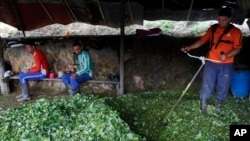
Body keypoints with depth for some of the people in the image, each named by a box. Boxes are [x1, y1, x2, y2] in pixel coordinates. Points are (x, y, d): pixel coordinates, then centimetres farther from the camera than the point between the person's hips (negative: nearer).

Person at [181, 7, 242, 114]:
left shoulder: (236, 31, -2)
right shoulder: (212, 28, 4)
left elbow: (237, 48, -6)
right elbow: (202, 40, 3)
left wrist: (227, 55, -25)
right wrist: (190, 47, -10)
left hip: (226, 65, 0)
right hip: (211, 63, 1)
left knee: (223, 86, 11)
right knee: (207, 84, 2)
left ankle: (218, 104, 34)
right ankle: (203, 104, 18)